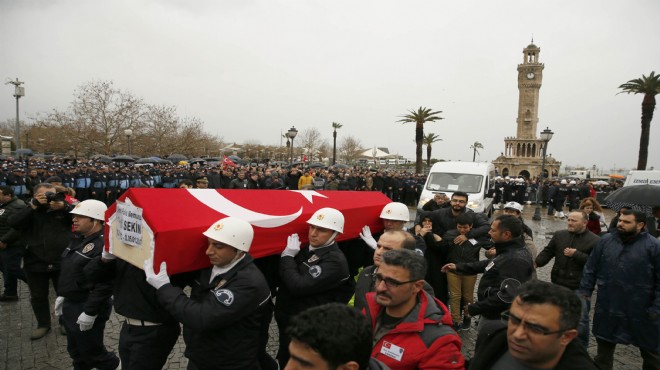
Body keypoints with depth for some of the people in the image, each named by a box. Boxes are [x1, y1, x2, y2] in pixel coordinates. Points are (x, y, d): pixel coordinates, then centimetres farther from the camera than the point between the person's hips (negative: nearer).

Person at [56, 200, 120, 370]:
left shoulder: (104, 244, -25)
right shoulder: (79, 240, 7)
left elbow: (105, 284, -27)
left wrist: (90, 312, -24)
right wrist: (61, 295, 19)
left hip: (86, 308, -9)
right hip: (69, 304, 9)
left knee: (91, 352, 6)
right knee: (75, 351, 21)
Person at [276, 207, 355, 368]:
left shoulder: (335, 260, -22)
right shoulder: (307, 250, 5)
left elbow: (299, 287, -28)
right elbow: (284, 276, 10)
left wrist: (287, 256, -19)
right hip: (287, 319, 8)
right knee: (284, 361, 24)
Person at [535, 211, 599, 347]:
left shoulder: (595, 241, -9)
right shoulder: (559, 235, 5)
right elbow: (547, 252, 5)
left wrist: (576, 254, -20)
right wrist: (536, 262, -11)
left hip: (580, 287, -4)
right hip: (559, 284, 5)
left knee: (581, 320, 4)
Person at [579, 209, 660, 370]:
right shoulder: (605, 241, 1)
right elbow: (590, 269, 6)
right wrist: (585, 291, 2)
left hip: (641, 311, -3)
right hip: (607, 308, 3)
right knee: (604, 348, 18)